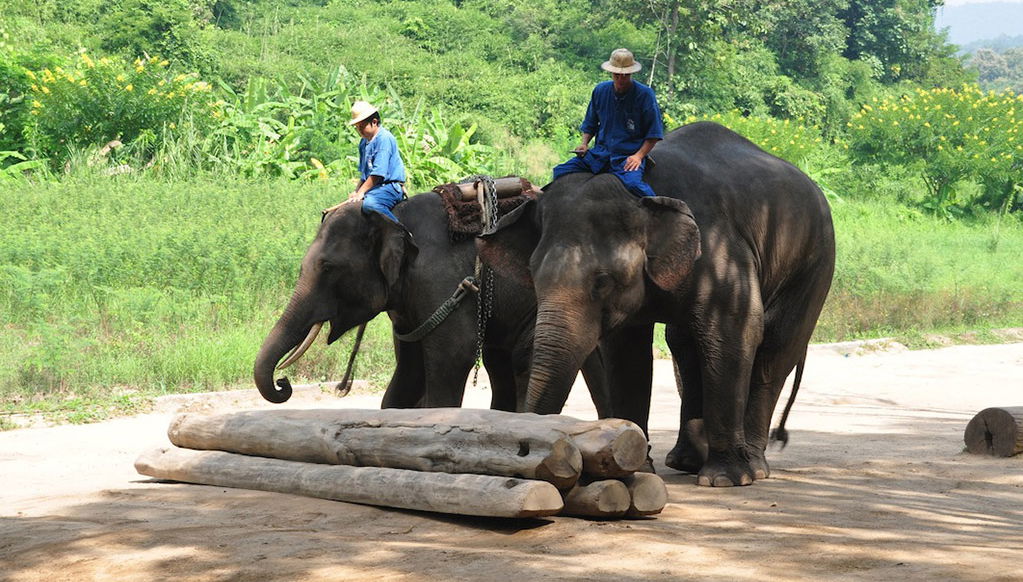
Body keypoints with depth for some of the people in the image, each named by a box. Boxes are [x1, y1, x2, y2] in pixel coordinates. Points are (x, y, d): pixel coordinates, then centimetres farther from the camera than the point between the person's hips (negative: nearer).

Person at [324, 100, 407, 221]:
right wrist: (356, 192, 9)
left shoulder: (384, 138, -13)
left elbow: (378, 173, -18)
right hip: (373, 188, 10)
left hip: (390, 188, -10)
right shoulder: (364, 142, 17)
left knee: (369, 203, -37)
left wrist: (361, 192, -14)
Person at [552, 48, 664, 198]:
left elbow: (654, 133, -3)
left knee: (632, 183, -37)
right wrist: (584, 143, 3)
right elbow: (590, 124, 21)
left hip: (628, 156, -5)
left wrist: (639, 156, -15)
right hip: (600, 153, 5)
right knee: (560, 172, -11)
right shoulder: (600, 91, 9)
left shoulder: (645, 94, -4)